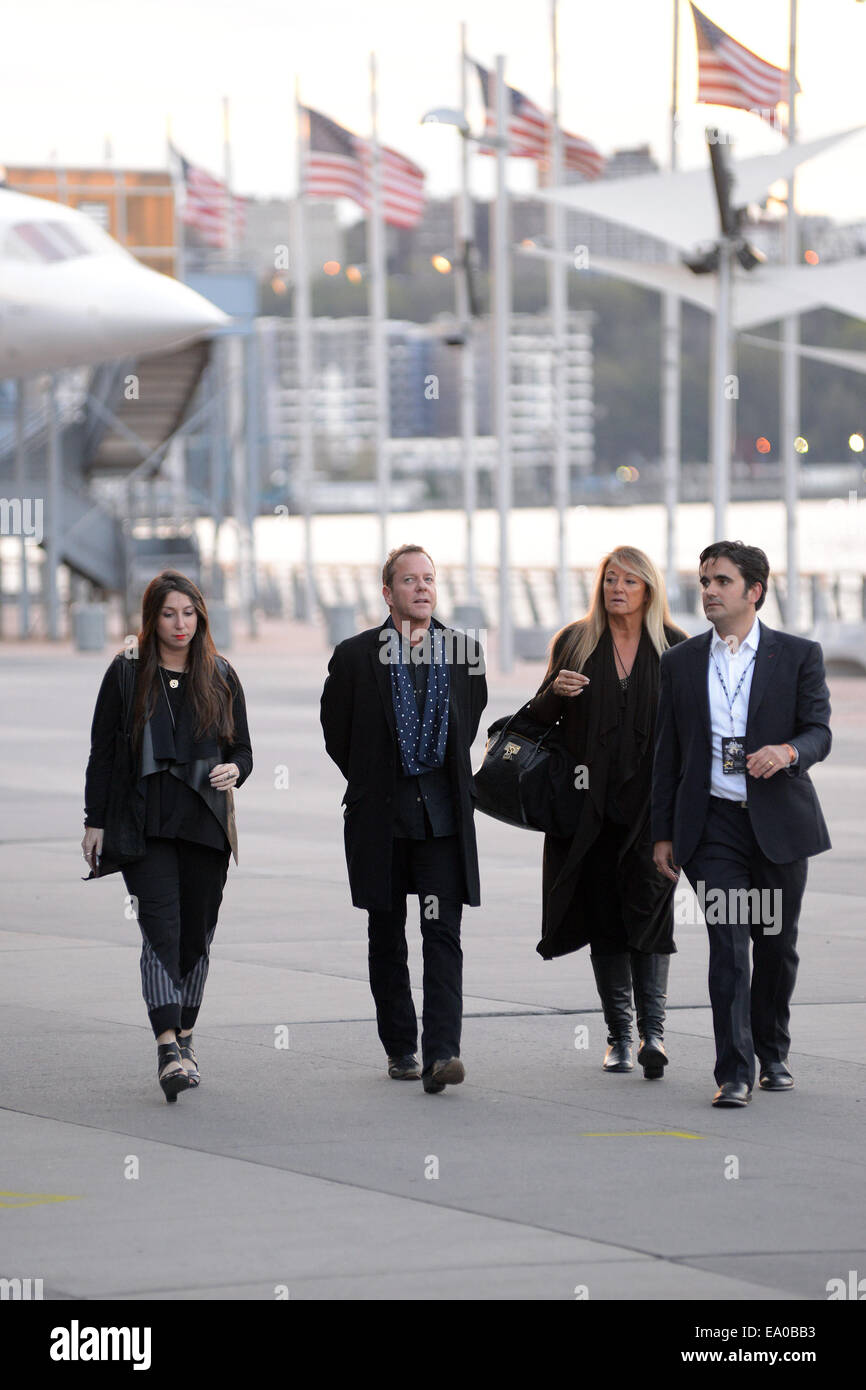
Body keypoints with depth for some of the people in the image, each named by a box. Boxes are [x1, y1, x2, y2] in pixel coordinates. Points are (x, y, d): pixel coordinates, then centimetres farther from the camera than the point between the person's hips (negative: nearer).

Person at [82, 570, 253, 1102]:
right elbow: (103, 752, 5)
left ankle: (184, 1039, 23)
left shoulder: (220, 676, 9)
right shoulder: (126, 674, 3)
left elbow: (242, 748, 13)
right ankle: (169, 1048, -25)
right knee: (161, 928, -15)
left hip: (205, 824, 3)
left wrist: (234, 769, -10)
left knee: (196, 934, 8)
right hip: (146, 824, -3)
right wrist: (95, 822, 0)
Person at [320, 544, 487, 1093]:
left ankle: (441, 1053, -16)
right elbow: (337, 733, 8)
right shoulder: (356, 655, -2)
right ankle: (400, 1047, 21)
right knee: (387, 936, 9)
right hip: (379, 816, 0)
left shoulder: (463, 651, 3)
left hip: (443, 815, 0)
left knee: (443, 933, -10)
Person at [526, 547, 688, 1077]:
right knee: (604, 917, 4)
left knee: (649, 909, -12)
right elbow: (539, 718, 13)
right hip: (593, 803, 2)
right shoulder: (575, 643, 8)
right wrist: (556, 692, -9)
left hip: (654, 801, -2)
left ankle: (653, 1029, -16)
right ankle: (620, 1036, 11)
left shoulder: (676, 648, 4)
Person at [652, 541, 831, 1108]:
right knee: (728, 944, -10)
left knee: (777, 945, 8)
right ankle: (735, 1073, -12)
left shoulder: (798, 655, 3)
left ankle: (774, 1054, 29)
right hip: (713, 823, 0)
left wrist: (788, 751, -26)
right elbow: (668, 754, 12)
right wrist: (663, 833, 8)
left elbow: (820, 731, -3)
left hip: (779, 821, 0)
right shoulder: (681, 662, 9)